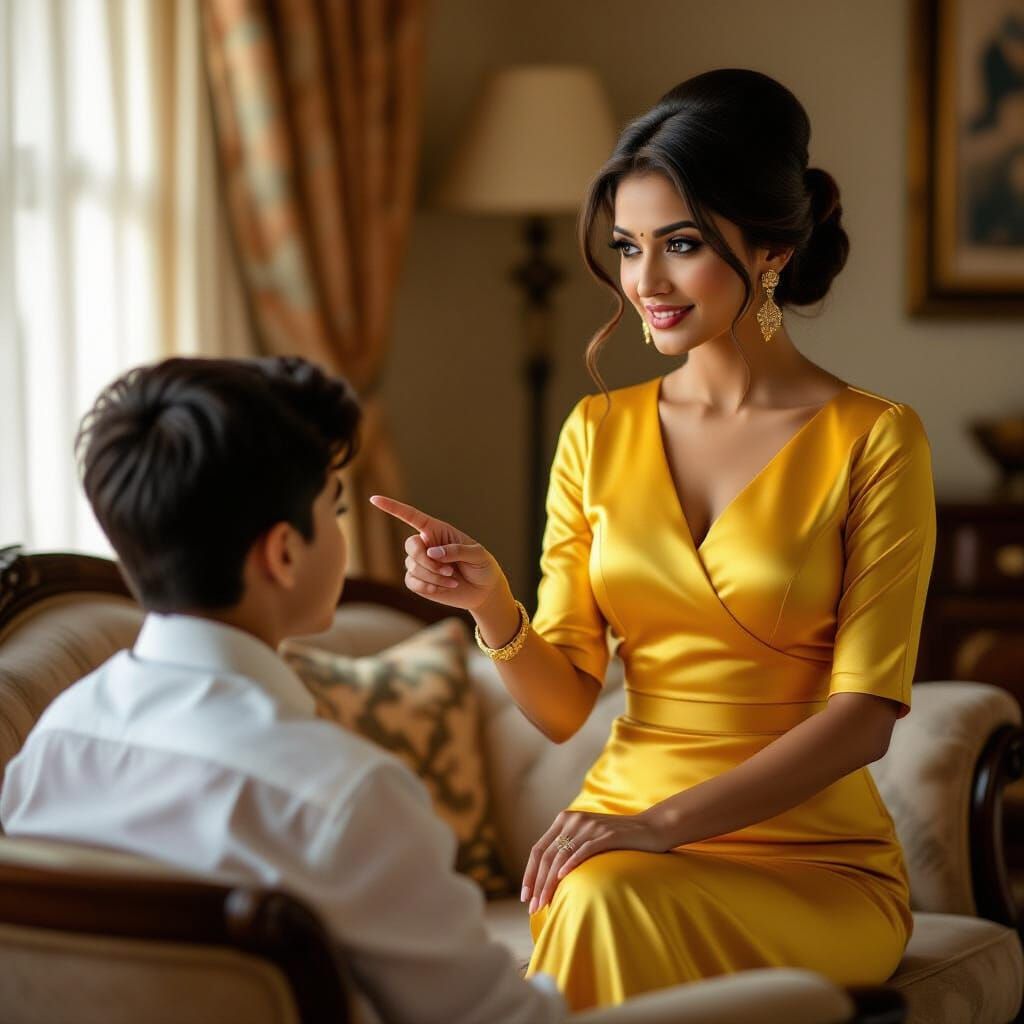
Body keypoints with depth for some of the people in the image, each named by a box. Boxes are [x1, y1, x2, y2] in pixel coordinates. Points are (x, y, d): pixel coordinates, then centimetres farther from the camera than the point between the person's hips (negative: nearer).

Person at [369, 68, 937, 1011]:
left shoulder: (874, 440, -4)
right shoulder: (599, 435, 9)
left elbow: (865, 713, -11)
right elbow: (562, 707, 8)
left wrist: (668, 822, -21)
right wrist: (492, 607, -13)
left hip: (816, 864, -3)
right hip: (624, 842, 3)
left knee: (612, 902, -34)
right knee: (590, 900, -33)